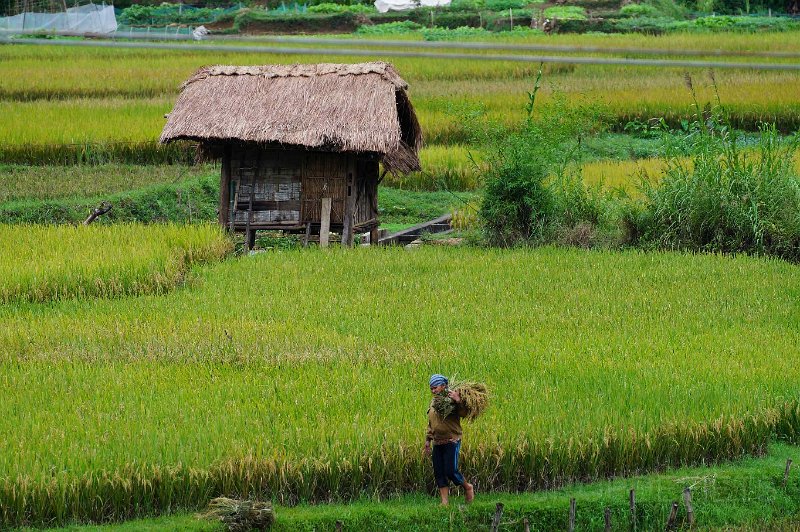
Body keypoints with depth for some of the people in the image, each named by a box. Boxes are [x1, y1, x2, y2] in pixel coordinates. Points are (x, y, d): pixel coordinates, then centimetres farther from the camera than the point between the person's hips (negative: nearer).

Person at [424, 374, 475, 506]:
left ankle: (468, 487, 17)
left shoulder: (451, 399, -8)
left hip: (451, 441, -7)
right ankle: (445, 502, 7)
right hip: (437, 444, 7)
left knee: (451, 471, -10)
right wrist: (428, 440, 21)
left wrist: (458, 401, -40)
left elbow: (463, 413, -24)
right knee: (439, 473, 4)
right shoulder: (433, 403, 14)